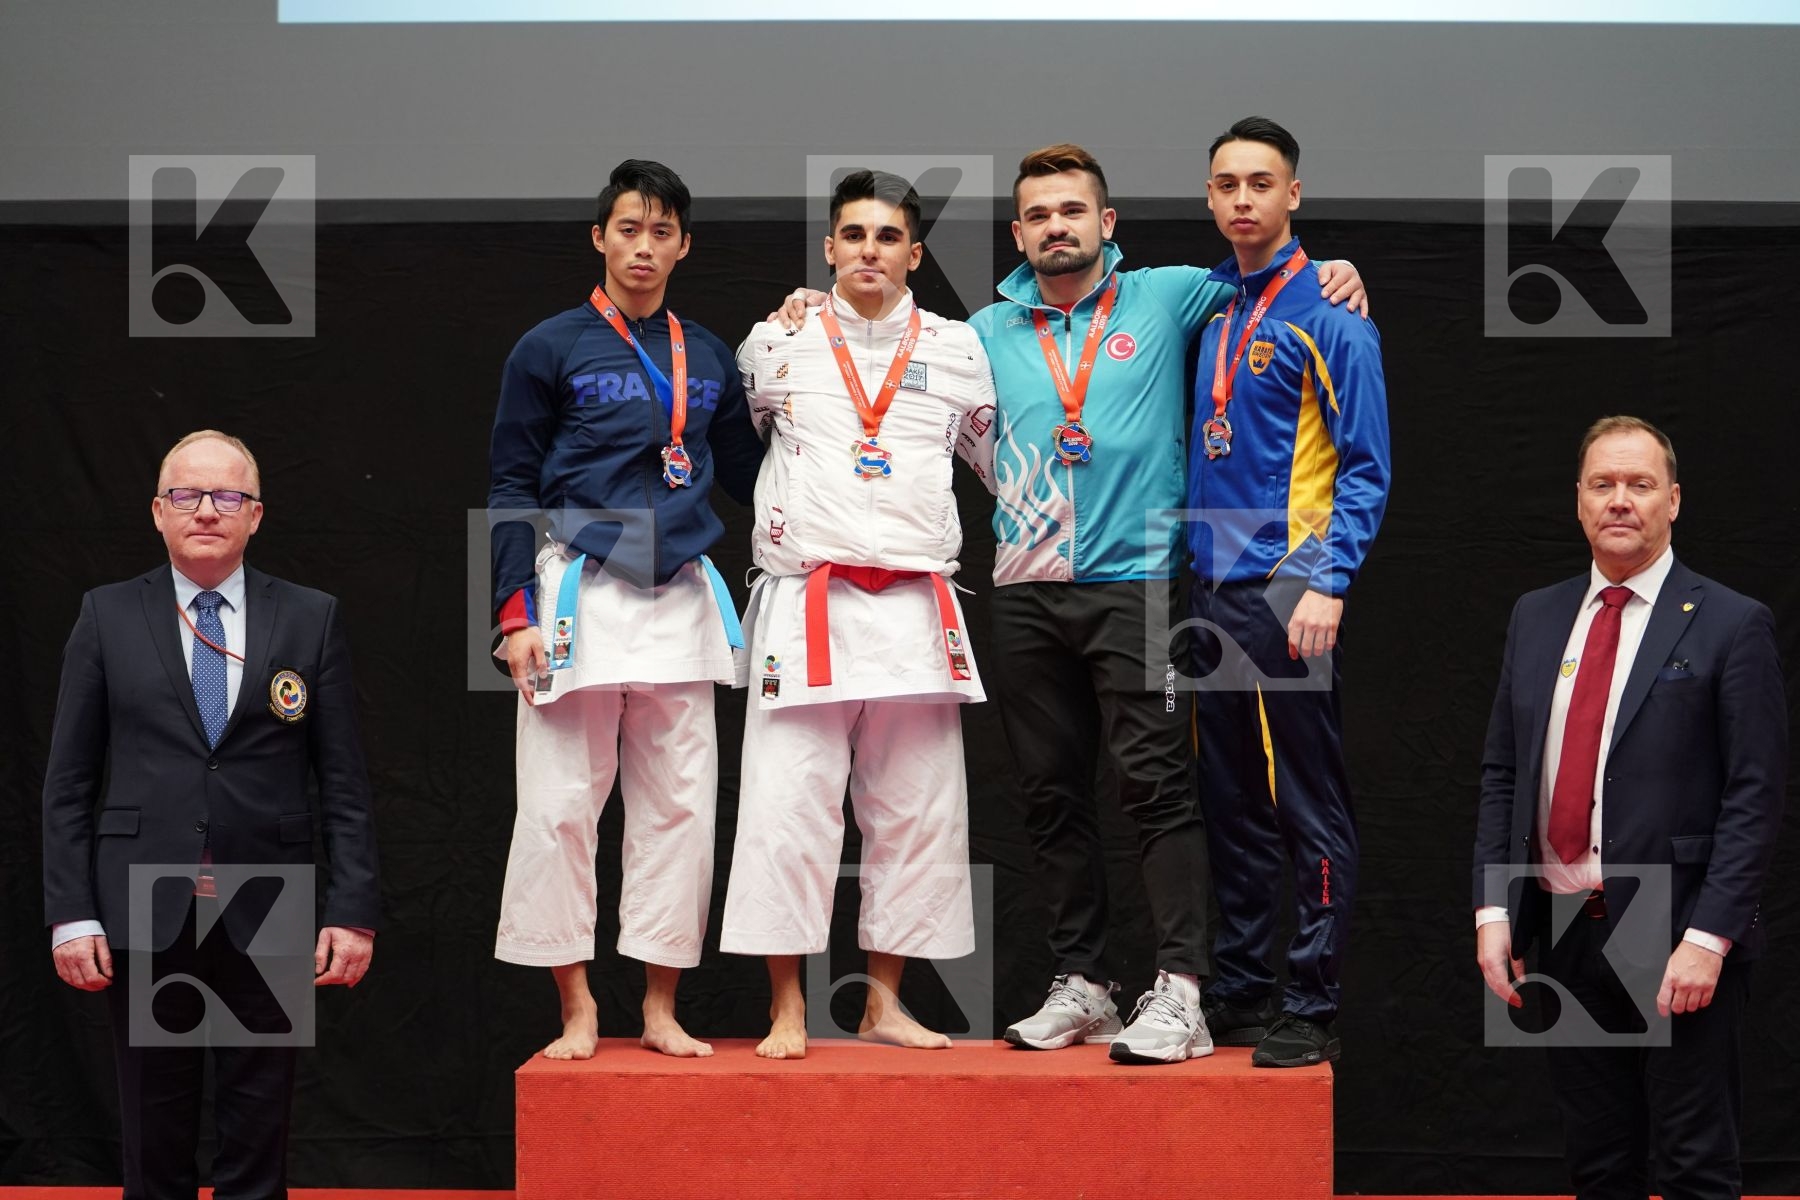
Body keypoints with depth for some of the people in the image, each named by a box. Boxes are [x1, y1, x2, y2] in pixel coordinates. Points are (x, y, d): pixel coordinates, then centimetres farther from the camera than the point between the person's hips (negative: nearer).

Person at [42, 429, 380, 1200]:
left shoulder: (312, 620, 6)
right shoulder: (108, 617, 6)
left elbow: (344, 781, 4)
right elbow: (68, 780, 5)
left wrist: (353, 909, -3)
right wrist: (70, 913, -3)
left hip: (266, 920, 0)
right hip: (143, 916, 0)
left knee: (257, 1135, 4)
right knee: (154, 1131, 6)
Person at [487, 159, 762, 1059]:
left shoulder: (708, 358, 13)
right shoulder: (552, 349, 1)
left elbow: (746, 472, 17)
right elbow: (511, 486, 1)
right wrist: (516, 613, -7)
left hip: (681, 602, 4)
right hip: (580, 594, -4)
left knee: (678, 806, 4)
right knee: (561, 806, -3)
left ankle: (660, 1009, 11)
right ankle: (576, 1008, 5)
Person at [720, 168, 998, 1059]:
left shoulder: (957, 350, 10)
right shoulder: (779, 344, 6)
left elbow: (1004, 459, 20)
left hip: (917, 608, 2)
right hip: (805, 606, -2)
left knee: (915, 813, 4)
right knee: (789, 804, -6)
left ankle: (885, 1002, 14)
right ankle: (787, 1009, 1)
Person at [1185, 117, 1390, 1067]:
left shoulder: (1328, 311, -7)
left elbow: (1366, 465, -9)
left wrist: (1328, 583, -17)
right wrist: (1189, 557, 11)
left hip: (1290, 592, -7)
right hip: (1212, 586, 7)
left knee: (1311, 804, -3)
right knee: (1230, 799, 13)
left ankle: (1313, 1005, 2)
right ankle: (1238, 981, 21)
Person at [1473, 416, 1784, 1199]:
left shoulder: (1730, 626, -5)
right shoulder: (1537, 618, 12)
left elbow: (1756, 796, -9)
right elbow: (1501, 774, 12)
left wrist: (1708, 937, -16)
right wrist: (1493, 910, 2)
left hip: (1677, 939, -5)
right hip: (1561, 934, 5)